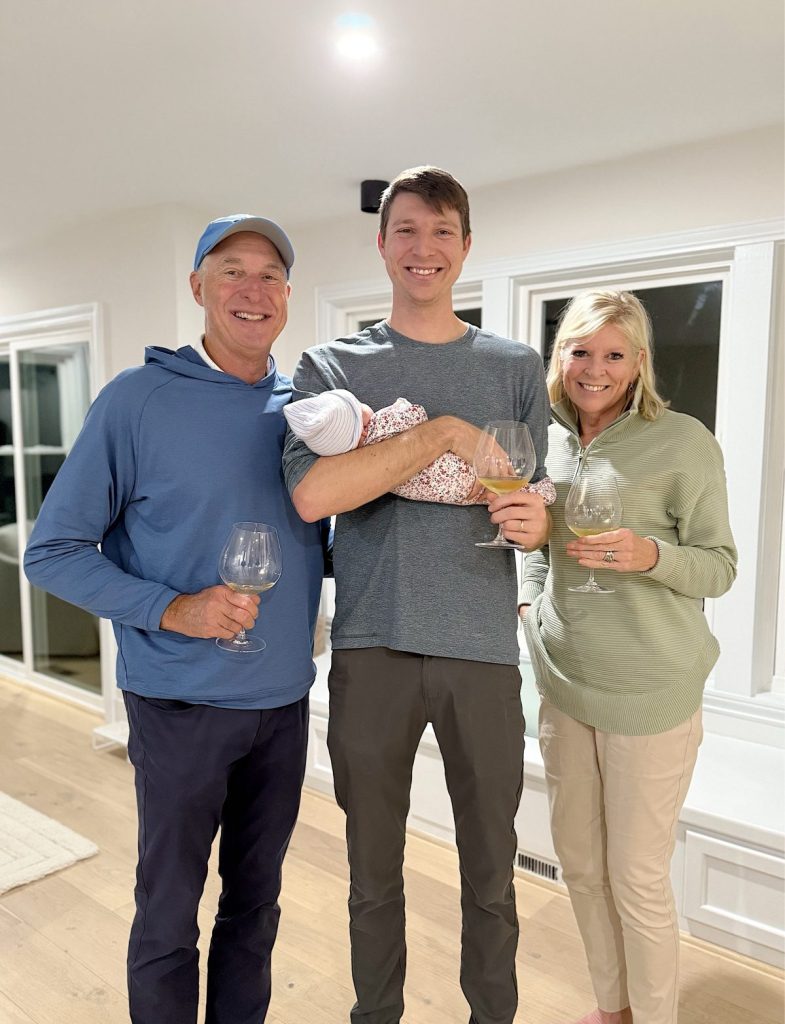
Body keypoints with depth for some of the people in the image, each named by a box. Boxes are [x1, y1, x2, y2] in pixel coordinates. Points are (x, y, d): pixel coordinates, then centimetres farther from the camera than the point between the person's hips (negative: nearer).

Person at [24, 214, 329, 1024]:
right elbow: (51, 552, -7)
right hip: (180, 706, -4)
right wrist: (169, 609, -20)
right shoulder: (138, 399, -9)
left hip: (285, 700, 4)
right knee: (168, 914, 13)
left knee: (255, 904, 21)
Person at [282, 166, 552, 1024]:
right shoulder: (332, 366, 4)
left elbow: (534, 509, 10)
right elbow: (312, 493, -14)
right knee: (374, 870, 15)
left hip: (484, 649, 1)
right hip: (371, 648, 0)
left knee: (490, 871, 15)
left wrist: (534, 522, -14)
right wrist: (445, 433, -15)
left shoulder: (516, 368, 9)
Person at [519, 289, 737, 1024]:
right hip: (565, 684, 6)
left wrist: (649, 556, -25)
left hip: (650, 690, -5)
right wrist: (527, 603, 4)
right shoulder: (549, 441, 7)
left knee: (636, 878, 5)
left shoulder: (682, 441, -9)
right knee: (578, 861, 17)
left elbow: (720, 568, -7)